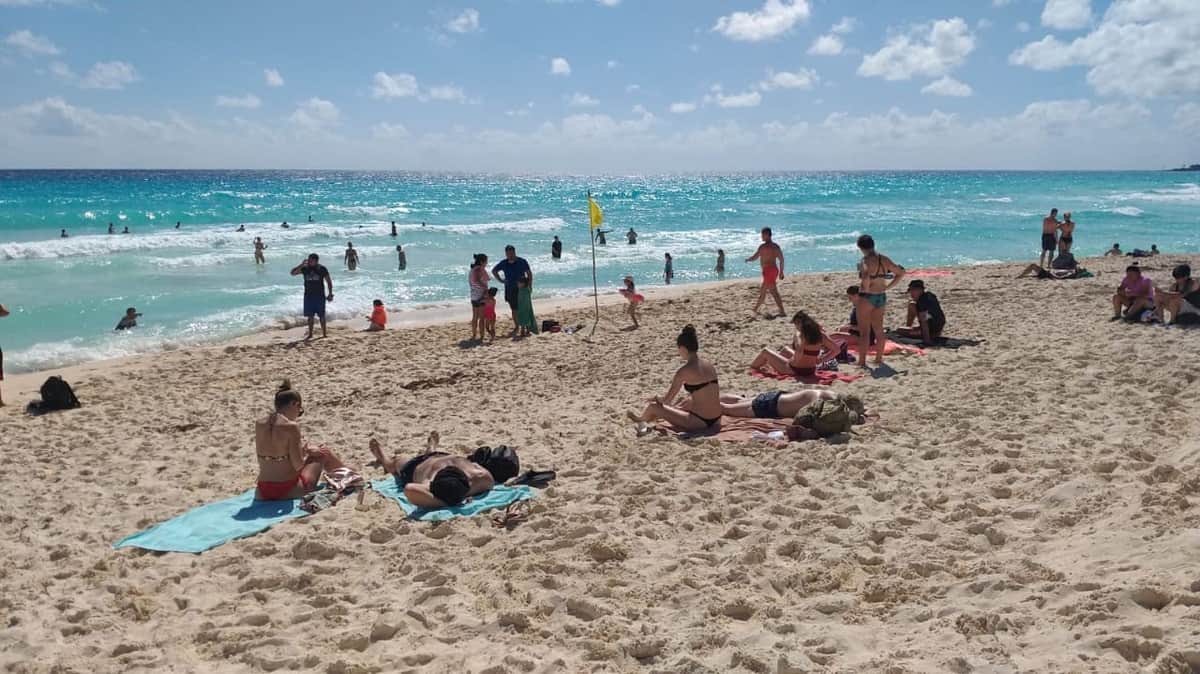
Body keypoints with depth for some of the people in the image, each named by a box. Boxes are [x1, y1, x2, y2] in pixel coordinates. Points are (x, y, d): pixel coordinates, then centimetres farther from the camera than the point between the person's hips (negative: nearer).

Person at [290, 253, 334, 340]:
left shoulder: (322, 269, -5)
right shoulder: (305, 268, 1)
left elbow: (329, 281, 0)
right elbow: (293, 273, -3)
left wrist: (330, 294, -3)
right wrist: (301, 264, -13)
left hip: (320, 295, -2)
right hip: (308, 295, 3)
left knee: (322, 315, 3)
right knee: (310, 316, 7)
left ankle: (324, 333, 12)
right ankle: (310, 333, 16)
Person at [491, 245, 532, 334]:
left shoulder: (522, 262, -7)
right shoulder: (503, 263, 1)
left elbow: (529, 273, 0)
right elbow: (494, 271, 16)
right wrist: (501, 280, 6)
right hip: (509, 289, 3)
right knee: (514, 309, 9)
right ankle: (515, 327, 18)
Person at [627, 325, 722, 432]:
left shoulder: (684, 371, -15)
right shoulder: (709, 365, 6)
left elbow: (667, 400, -10)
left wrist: (657, 398, 14)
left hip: (699, 422, -7)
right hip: (716, 420, 7)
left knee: (653, 406, 6)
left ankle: (640, 419, 43)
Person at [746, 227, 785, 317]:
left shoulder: (763, 246, -13)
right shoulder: (776, 246, 9)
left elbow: (754, 257, -14)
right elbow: (781, 260, 10)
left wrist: (747, 259, 7)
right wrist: (781, 271, 16)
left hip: (768, 271, -9)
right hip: (774, 269, 9)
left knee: (774, 292, -7)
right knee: (762, 290, 21)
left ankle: (782, 311, -9)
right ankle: (756, 309, 35)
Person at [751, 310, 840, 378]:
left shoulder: (800, 334, -23)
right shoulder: (819, 334, -6)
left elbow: (799, 350, -44)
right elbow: (837, 349, -3)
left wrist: (794, 361, -25)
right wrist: (821, 360, 2)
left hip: (795, 370, -7)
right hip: (811, 370, 7)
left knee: (765, 352, 16)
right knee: (785, 349, 35)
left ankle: (751, 368, 42)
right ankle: (769, 364, 57)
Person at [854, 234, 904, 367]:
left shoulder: (866, 261, -16)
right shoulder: (884, 260, 4)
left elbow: (866, 276, -37)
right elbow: (901, 273, 10)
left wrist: (865, 288, -19)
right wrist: (887, 287, 9)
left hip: (866, 297, -6)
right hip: (881, 297, 7)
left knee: (864, 332, 1)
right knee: (879, 330, 17)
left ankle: (862, 361, 3)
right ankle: (879, 358, 26)